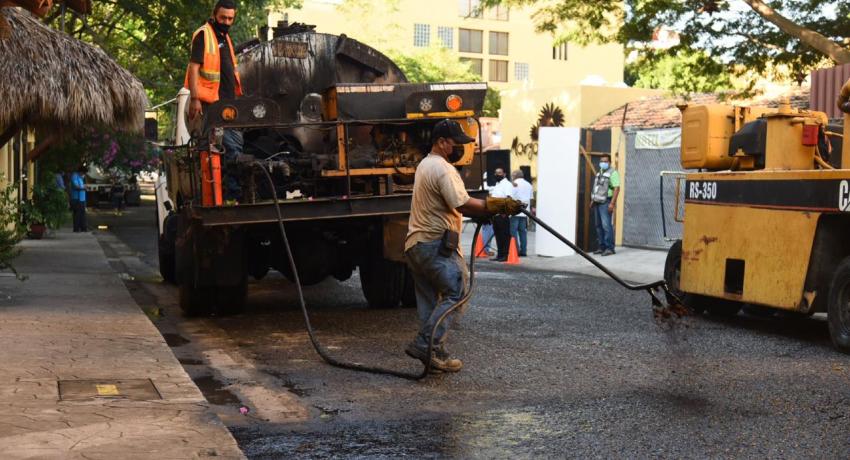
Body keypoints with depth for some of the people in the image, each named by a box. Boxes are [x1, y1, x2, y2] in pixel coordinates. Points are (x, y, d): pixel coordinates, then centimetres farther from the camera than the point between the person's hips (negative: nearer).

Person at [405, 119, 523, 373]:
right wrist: (500, 206, -12)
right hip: (436, 245, -10)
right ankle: (425, 344, -12)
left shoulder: (425, 165, 20)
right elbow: (464, 205, -19)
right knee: (454, 292, -8)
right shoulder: (443, 169, -14)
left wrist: (483, 210, 9)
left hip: (416, 243, 10)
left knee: (430, 300, 11)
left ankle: (432, 352, 13)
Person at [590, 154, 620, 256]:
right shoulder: (599, 173, 19)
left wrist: (612, 203, -22)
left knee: (606, 225, -13)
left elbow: (617, 188, -15)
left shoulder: (612, 173, -8)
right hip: (597, 202, 9)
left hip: (606, 202, -8)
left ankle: (609, 248, -12)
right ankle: (602, 247, 13)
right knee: (599, 225, 8)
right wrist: (593, 200, 20)